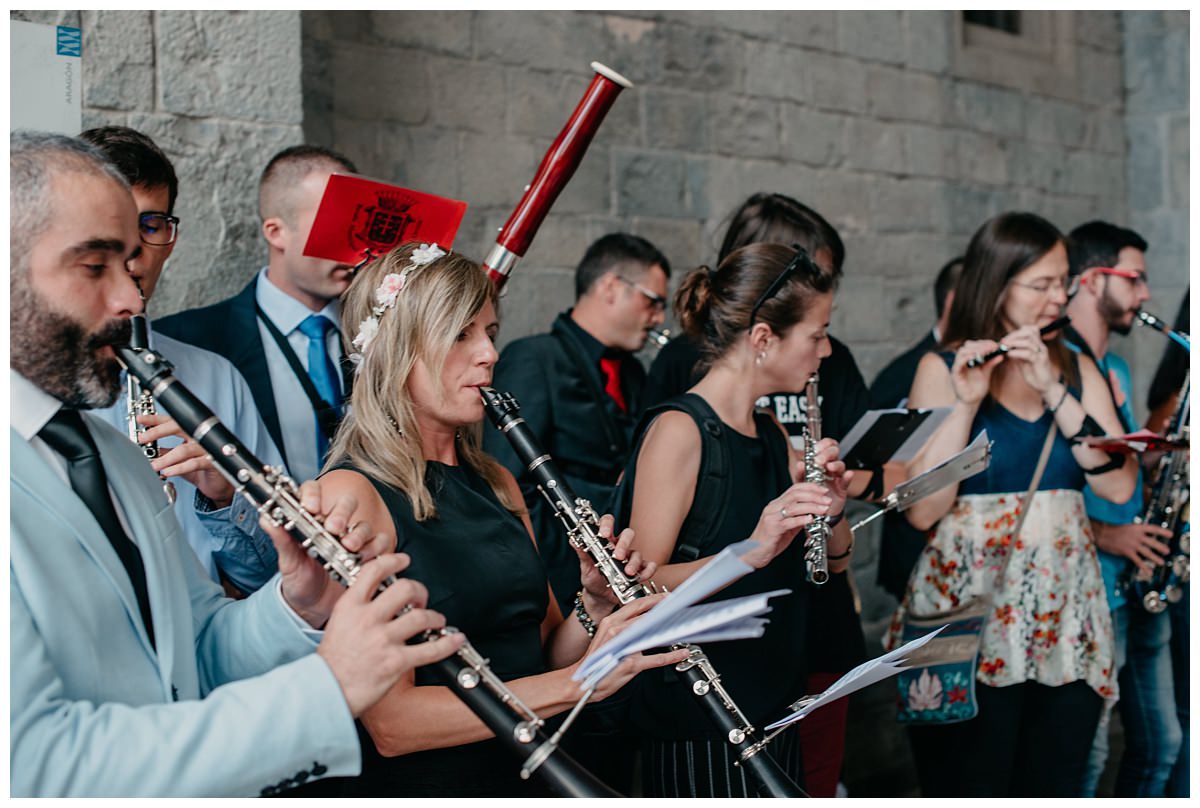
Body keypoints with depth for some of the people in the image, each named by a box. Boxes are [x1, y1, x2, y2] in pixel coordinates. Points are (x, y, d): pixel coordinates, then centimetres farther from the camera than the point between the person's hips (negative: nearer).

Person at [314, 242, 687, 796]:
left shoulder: (496, 484, 12)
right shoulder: (354, 493, -9)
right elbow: (390, 723, -16)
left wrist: (596, 606, -3)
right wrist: (582, 679, -18)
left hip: (527, 774, 5)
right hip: (419, 786, -5)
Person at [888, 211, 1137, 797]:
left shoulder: (1078, 369, 9)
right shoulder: (943, 369, -3)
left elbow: (1119, 486, -5)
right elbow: (922, 511, -11)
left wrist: (1055, 390, -12)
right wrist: (965, 401, -18)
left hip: (1068, 617, 4)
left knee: (1053, 788, 8)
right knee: (970, 789, -1)